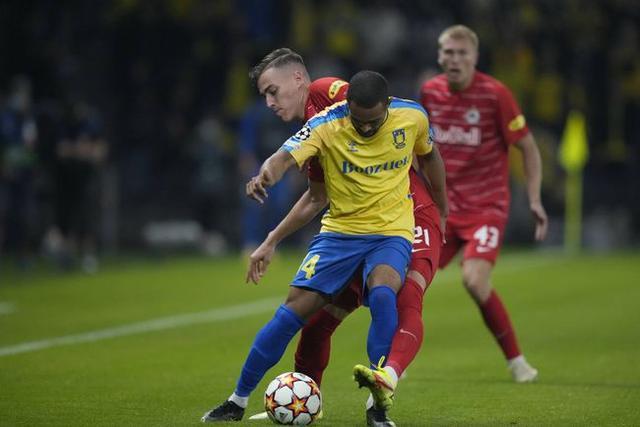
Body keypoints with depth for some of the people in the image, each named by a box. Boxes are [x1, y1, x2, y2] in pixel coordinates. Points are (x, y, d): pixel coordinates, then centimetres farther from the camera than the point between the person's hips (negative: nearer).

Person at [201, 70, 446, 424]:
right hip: (339, 231, 0)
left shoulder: (413, 117, -7)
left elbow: (428, 156, 14)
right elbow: (286, 156, -31)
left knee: (382, 293, -31)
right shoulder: (326, 124, -16)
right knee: (295, 308, -9)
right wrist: (265, 176, -55)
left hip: (391, 232, 0)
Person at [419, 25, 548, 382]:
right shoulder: (430, 92, 2)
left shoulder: (495, 94, -12)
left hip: (486, 206, -5)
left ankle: (516, 360, -4)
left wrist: (535, 199, -12)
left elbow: (529, 148, -5)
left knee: (475, 280, -22)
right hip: (443, 204, 5)